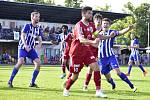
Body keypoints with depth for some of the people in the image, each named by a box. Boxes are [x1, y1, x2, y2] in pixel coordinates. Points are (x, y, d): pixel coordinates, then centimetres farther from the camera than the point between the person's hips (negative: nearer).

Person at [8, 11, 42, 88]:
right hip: (23, 47, -6)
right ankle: (10, 81, -15)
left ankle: (32, 83, 2)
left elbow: (39, 38, 11)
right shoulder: (27, 26, -8)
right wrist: (25, 45, -34)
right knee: (20, 62, -25)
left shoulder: (38, 28, 8)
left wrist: (39, 44, -13)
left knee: (38, 63, -9)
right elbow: (22, 35, -18)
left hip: (31, 48, 6)